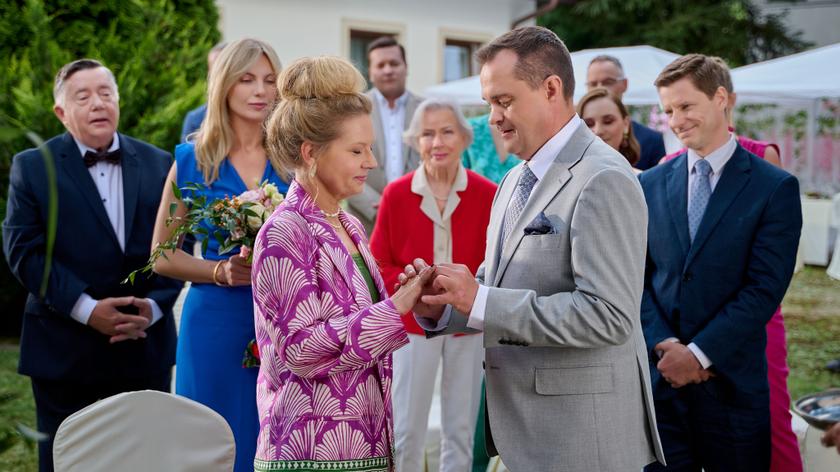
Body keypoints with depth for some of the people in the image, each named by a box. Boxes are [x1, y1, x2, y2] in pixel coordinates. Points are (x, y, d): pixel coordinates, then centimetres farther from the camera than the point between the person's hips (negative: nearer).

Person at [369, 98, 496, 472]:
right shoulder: (396, 194, -5)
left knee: (461, 431, 11)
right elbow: (379, 265, 1)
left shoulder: (487, 194, -7)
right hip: (412, 322, 0)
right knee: (405, 430, 3)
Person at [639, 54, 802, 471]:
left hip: (733, 382, -2)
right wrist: (664, 344, -9)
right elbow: (636, 278, 6)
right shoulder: (649, 185, 8)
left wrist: (699, 353, -13)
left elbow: (765, 288, -9)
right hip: (658, 376, 3)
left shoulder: (776, 188, -3)